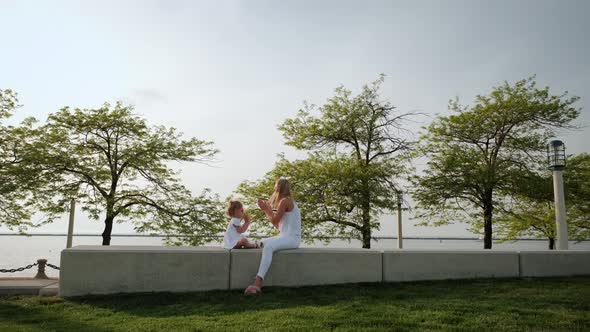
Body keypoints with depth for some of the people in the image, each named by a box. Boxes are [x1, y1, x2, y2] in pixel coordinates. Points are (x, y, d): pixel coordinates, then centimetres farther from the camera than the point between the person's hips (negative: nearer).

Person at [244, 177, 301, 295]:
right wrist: (268, 210, 19)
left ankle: (258, 282, -40)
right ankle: (258, 276, 8)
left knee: (268, 246, -32)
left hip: (292, 238, -11)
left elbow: (274, 221, -11)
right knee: (262, 243, 17)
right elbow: (278, 225, 20)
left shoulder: (284, 201, -10)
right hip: (286, 236, 11)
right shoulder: (286, 201, 19)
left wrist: (265, 209, 2)